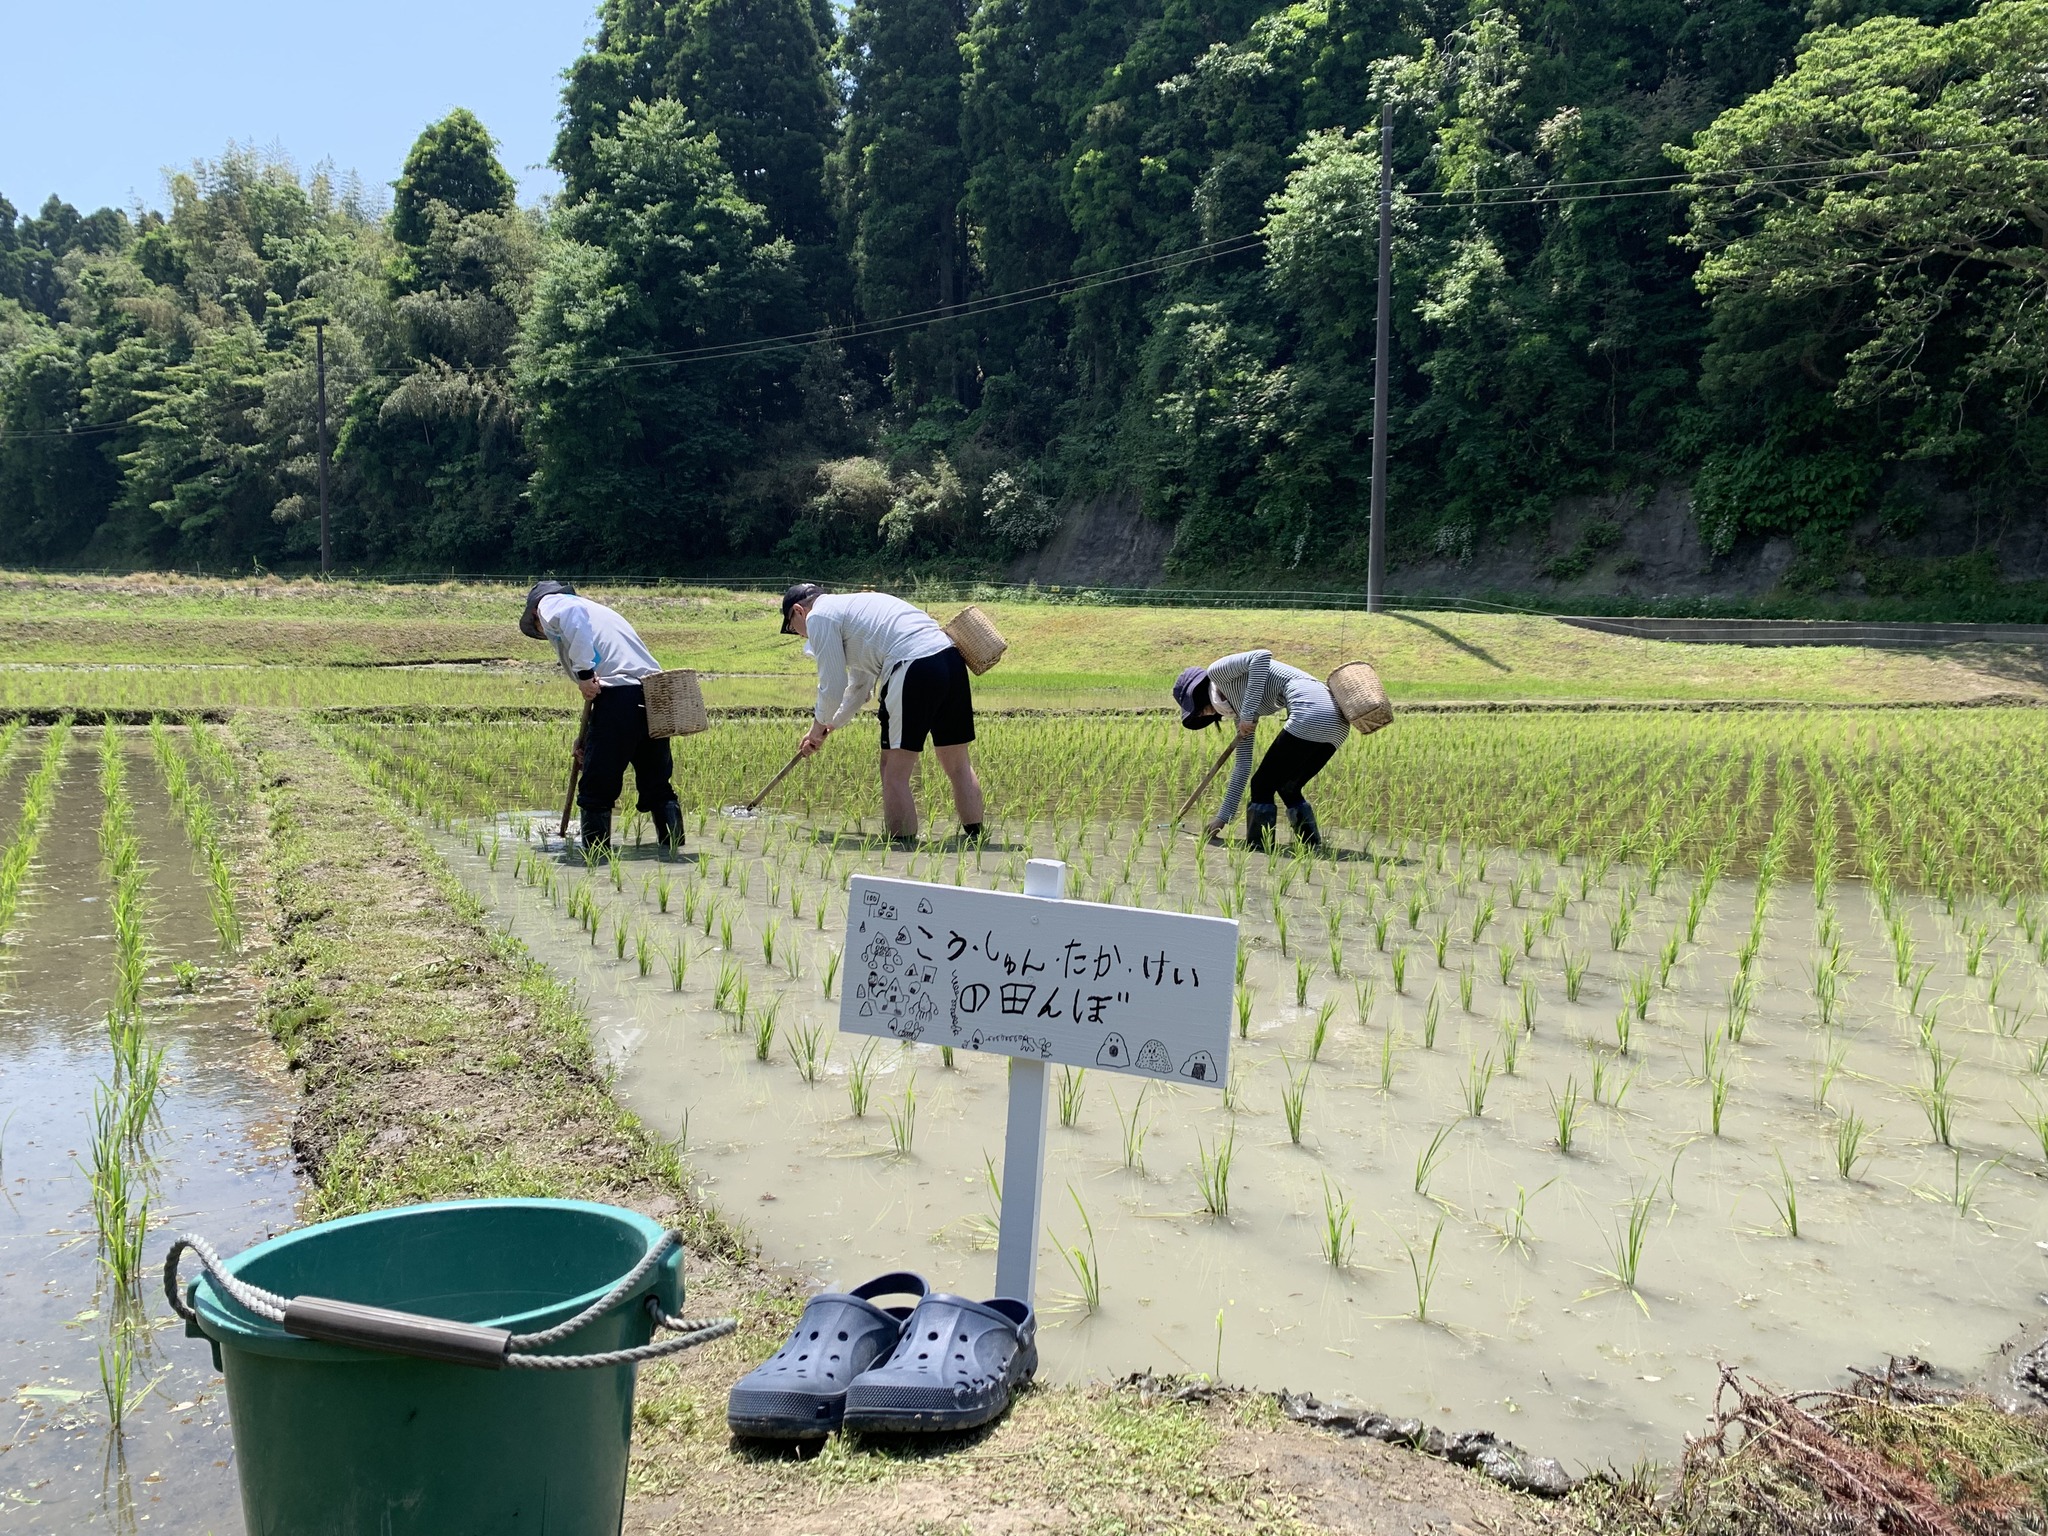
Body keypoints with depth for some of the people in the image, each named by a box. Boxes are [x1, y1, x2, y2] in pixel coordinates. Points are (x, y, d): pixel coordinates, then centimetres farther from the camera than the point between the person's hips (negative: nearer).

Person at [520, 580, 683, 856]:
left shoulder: (549, 603, 12)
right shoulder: (596, 609, 36)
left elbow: (571, 615, -16)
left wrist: (584, 672, -15)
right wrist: (589, 739, 32)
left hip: (619, 693, -8)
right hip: (655, 694, 8)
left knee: (597, 790, 3)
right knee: (658, 786, 15)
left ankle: (596, 854, 6)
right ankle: (674, 847, 15)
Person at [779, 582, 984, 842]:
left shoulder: (818, 616, 7)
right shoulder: (851, 607, 35)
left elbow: (833, 687, 4)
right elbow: (859, 687, 42)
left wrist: (819, 725, 22)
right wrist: (830, 725, 47)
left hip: (914, 668, -9)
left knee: (895, 773, 0)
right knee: (958, 764, 14)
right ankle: (975, 839, 16)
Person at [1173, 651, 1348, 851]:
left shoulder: (1217, 672, 7)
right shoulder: (1238, 707, 30)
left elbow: (1262, 656, -12)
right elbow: (1243, 765, 31)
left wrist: (1248, 713, -11)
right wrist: (1223, 817, 34)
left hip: (1310, 712, -10)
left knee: (1262, 785, 1)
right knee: (1288, 789, 22)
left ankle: (1259, 847, 5)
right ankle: (1311, 847, 22)